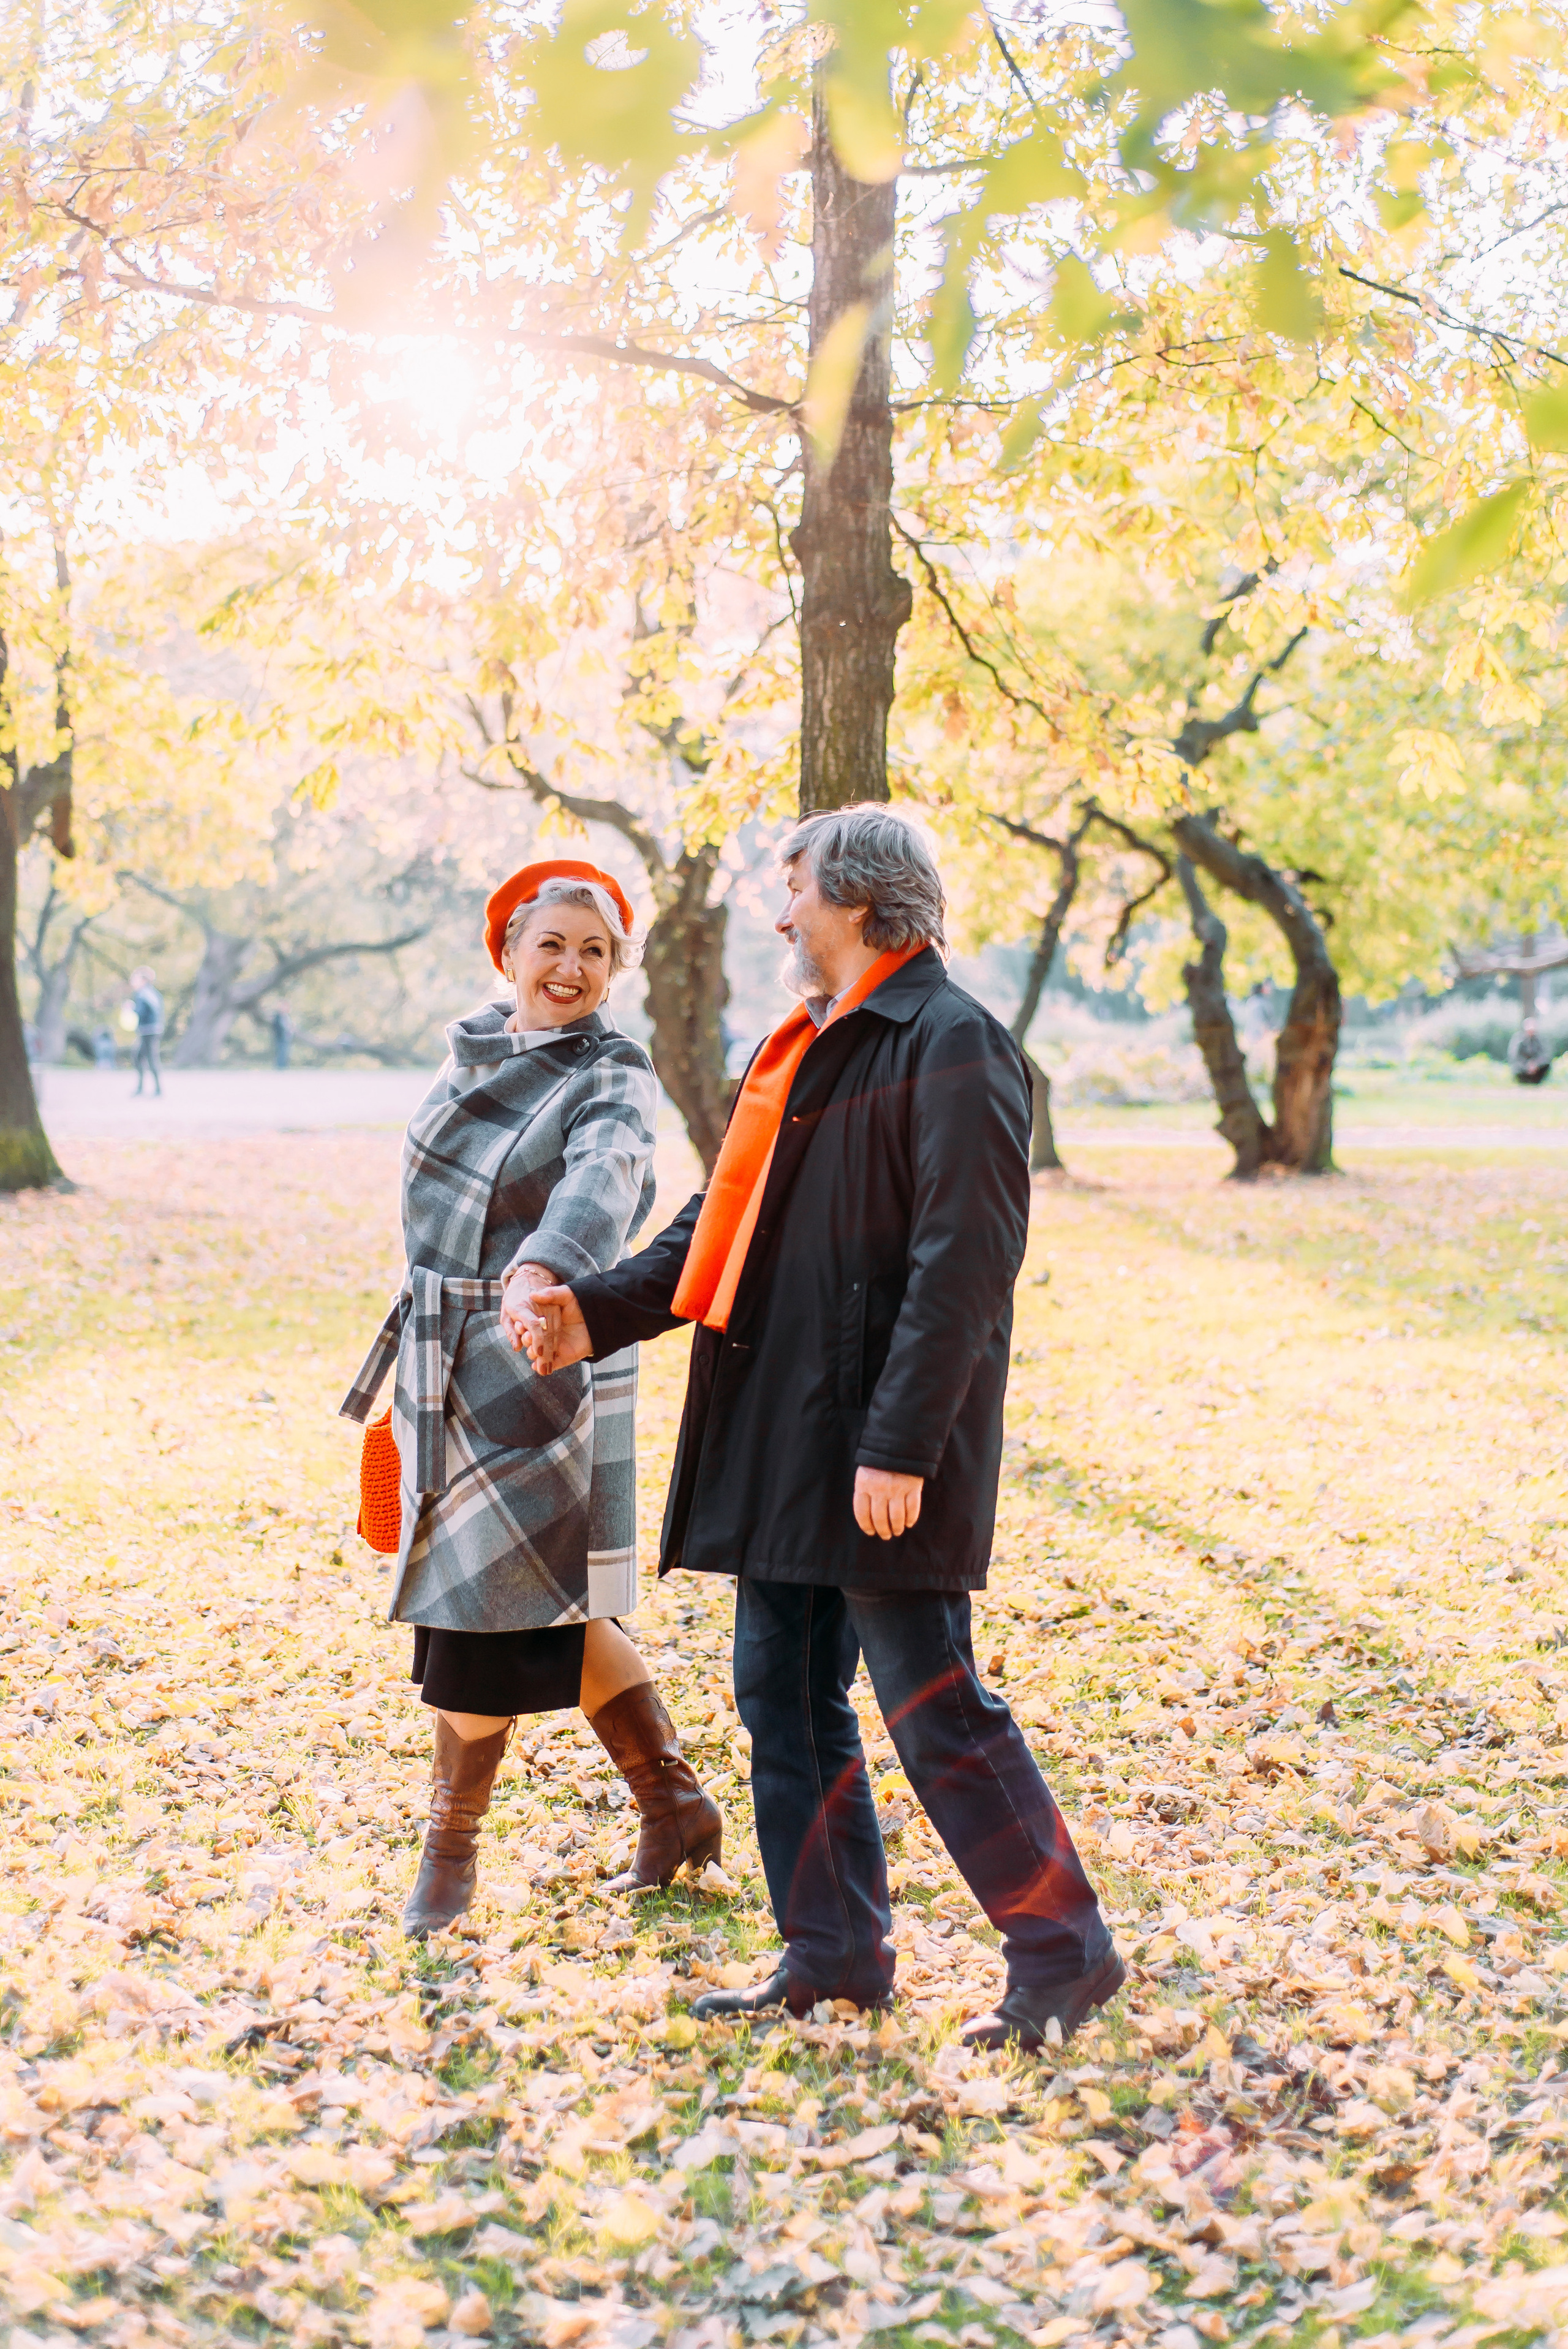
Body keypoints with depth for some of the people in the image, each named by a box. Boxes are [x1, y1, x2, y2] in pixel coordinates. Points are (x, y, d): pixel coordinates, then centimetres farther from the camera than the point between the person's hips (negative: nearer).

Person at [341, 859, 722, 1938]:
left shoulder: (613, 1078, -11)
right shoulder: (474, 1050, 9)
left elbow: (603, 1177, -33)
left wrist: (543, 1269, -53)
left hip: (538, 1361, -7)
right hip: (450, 1358, 7)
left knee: (488, 1600, -4)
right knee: (539, 1605, 10)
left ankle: (452, 1847, 12)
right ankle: (675, 1808, 21)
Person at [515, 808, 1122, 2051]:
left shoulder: (952, 1044, -12)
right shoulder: (808, 1048, 17)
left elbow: (964, 1263, -19)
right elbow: (725, 1225, 17)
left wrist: (901, 1446, -23)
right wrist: (594, 1310, 4)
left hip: (881, 1449, -9)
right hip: (781, 1437, 9)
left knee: (933, 1704, -4)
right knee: (785, 1695, 12)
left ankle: (1065, 1956, 10)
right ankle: (834, 1952, 24)